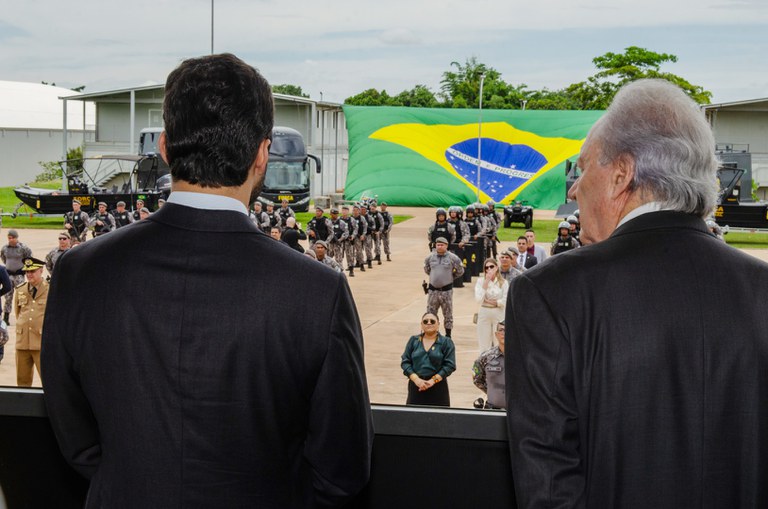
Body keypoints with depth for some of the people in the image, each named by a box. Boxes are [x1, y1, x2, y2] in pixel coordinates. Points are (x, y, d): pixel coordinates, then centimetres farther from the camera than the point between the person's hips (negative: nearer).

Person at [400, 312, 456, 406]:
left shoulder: (446, 342, 4)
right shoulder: (413, 340, 10)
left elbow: (450, 365, -4)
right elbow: (405, 362, 4)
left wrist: (433, 380, -13)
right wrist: (416, 379, -11)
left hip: (438, 387, -2)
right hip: (416, 386, 2)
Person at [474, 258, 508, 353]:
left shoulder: (503, 282, -1)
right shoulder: (480, 281, -2)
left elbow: (505, 302, -6)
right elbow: (478, 299, -13)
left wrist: (491, 302, -8)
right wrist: (486, 283, -15)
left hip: (499, 314, 0)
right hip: (484, 314, 0)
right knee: (484, 344, 5)